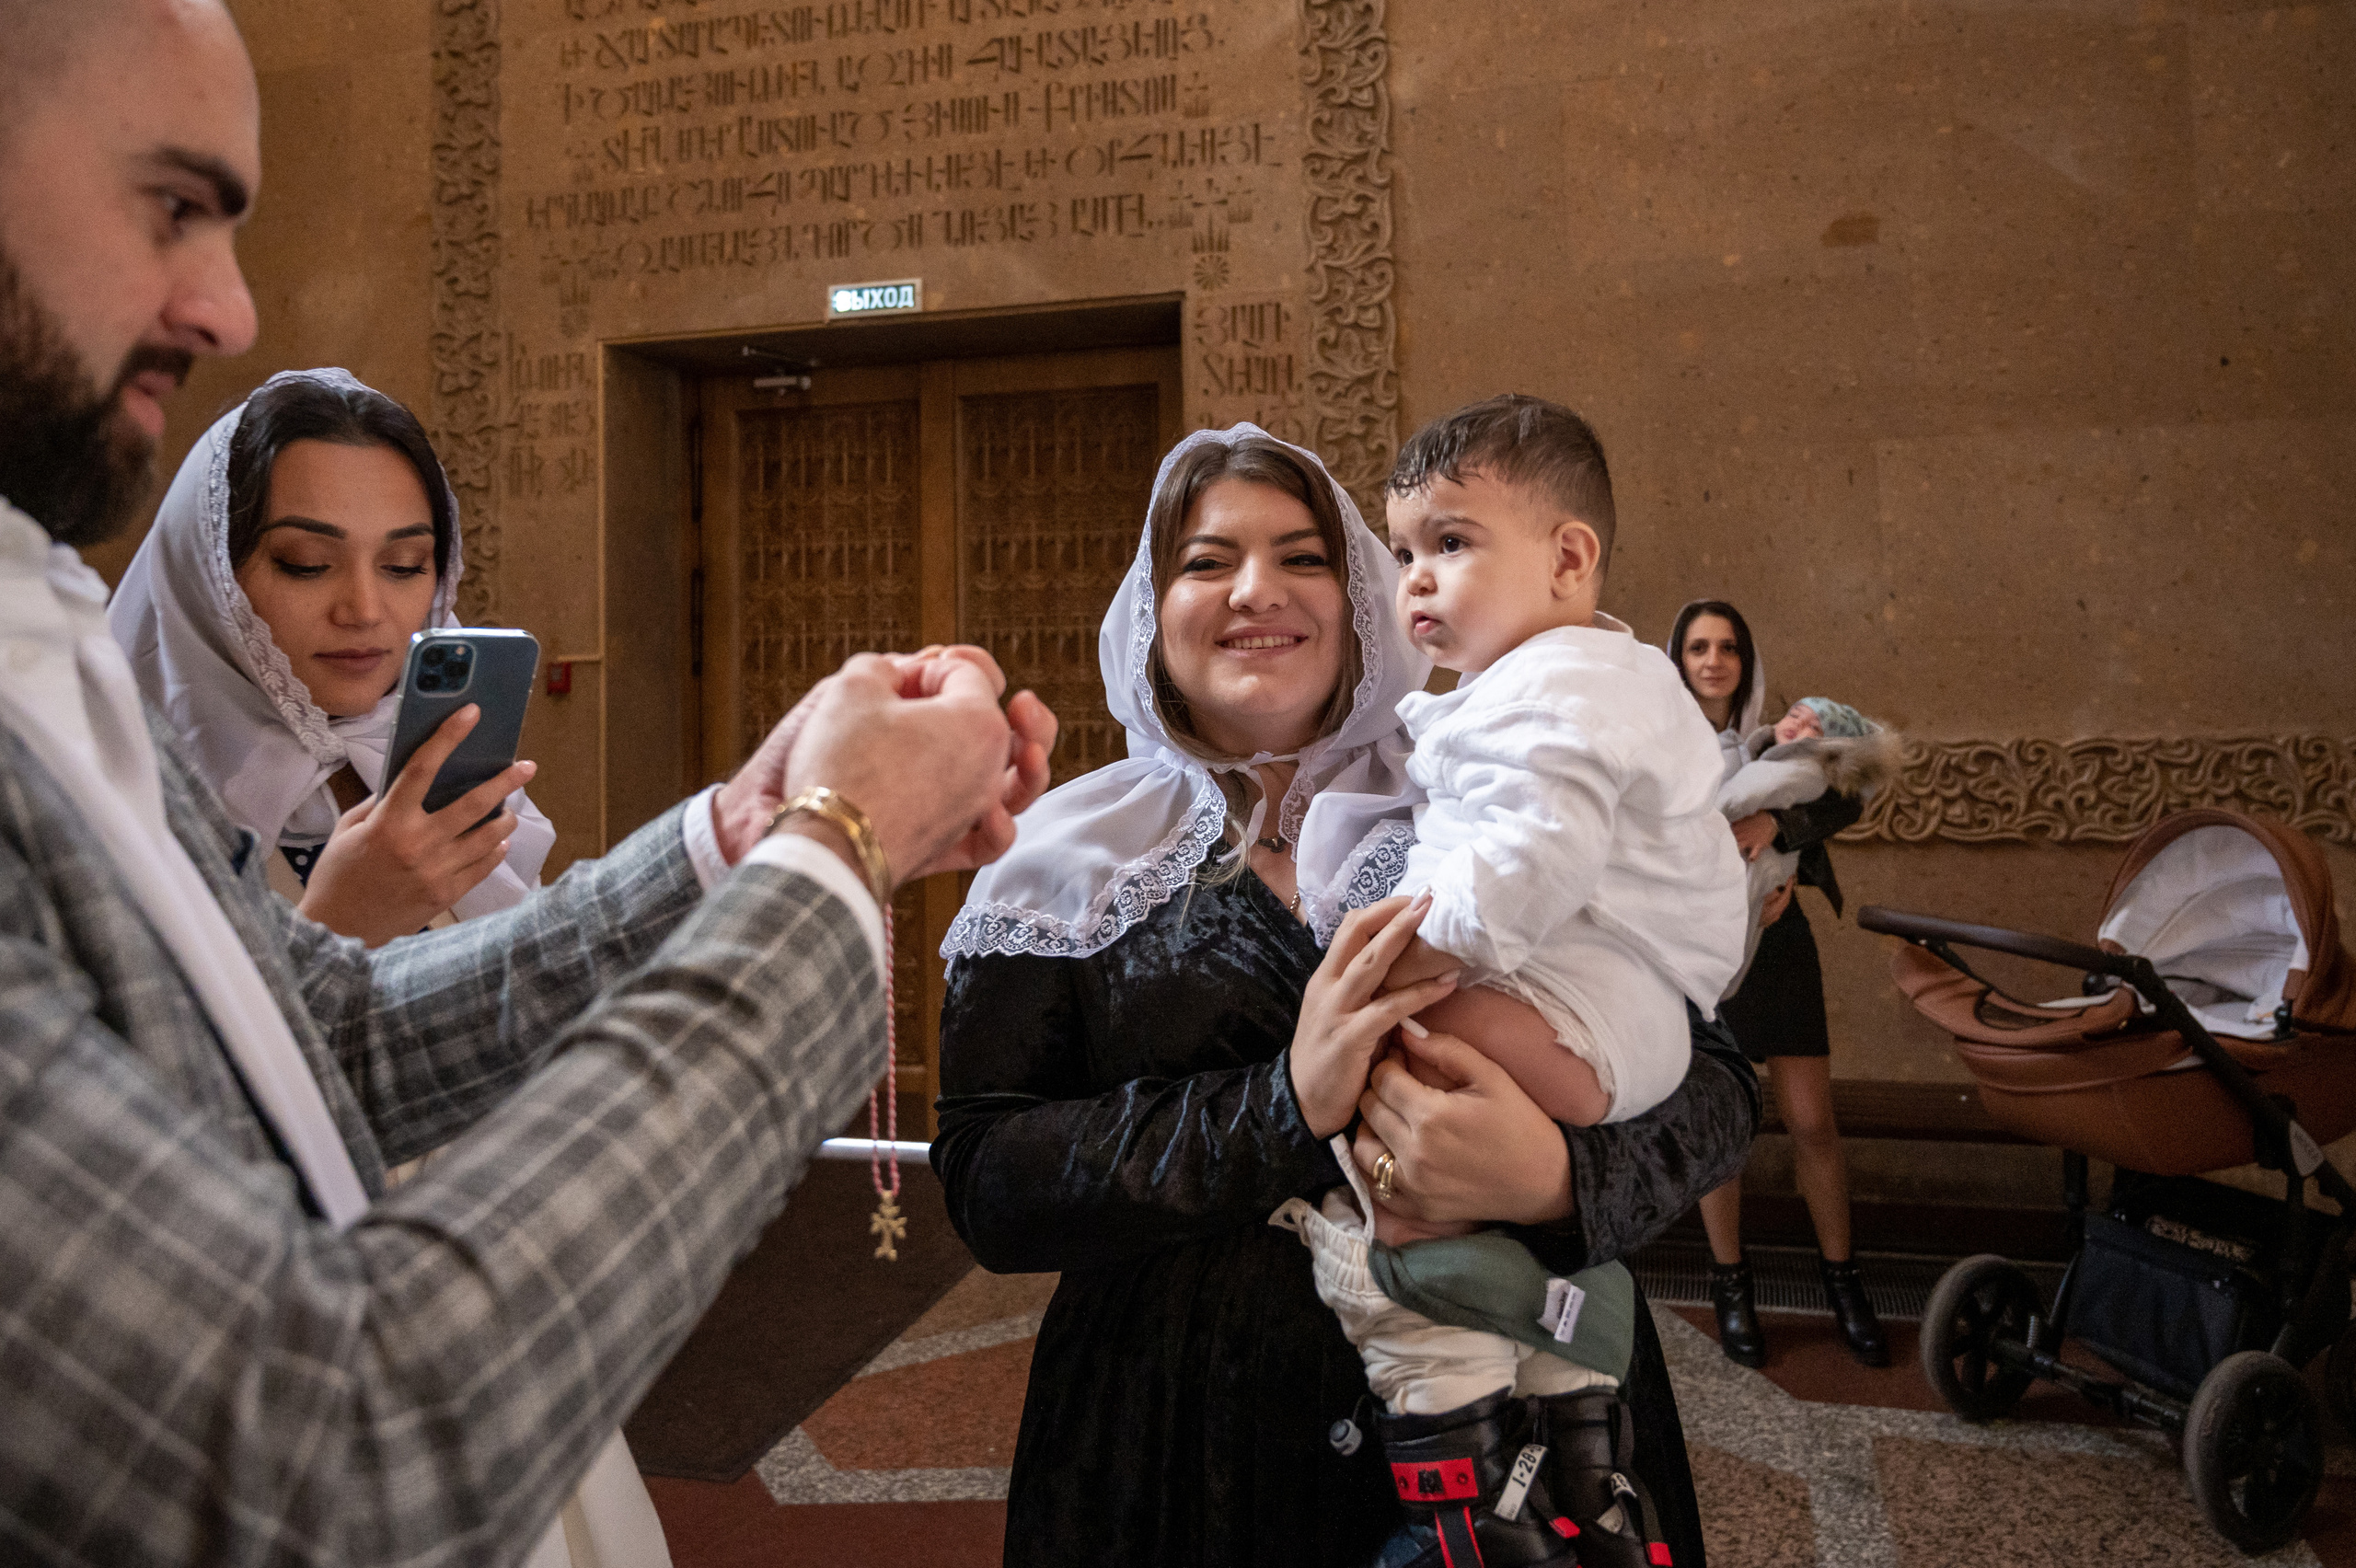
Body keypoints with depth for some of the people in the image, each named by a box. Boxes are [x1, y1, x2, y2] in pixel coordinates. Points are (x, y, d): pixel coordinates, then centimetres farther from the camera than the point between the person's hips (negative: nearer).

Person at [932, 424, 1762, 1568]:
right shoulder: (1070, 865, -3)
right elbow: (986, 1186, -11)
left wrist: (1557, 1174, -27)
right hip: (1188, 1456, 0)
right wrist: (1282, 1106, -24)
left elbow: (1715, 1084, -5)